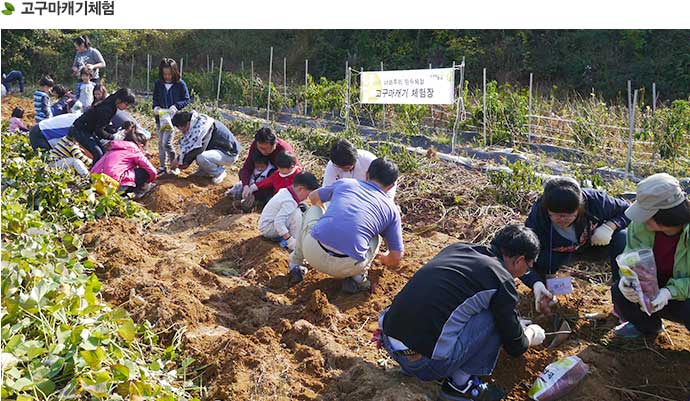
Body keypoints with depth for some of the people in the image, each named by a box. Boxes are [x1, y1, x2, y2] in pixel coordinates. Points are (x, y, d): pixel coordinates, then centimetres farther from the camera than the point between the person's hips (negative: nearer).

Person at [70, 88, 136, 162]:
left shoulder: (112, 106, 1)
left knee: (103, 151, 7)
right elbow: (99, 131, -26)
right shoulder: (106, 109, -29)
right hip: (80, 130, -10)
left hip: (88, 130, 10)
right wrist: (113, 137, -19)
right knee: (98, 154, -18)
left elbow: (105, 126, 7)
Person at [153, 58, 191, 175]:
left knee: (166, 142, -14)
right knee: (160, 143, 11)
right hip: (160, 116, 5)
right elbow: (155, 99, 14)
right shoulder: (158, 84, 4)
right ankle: (163, 167, 23)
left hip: (173, 117, -5)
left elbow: (187, 100, -2)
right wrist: (155, 107, -7)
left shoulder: (180, 84, -7)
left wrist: (176, 106, -18)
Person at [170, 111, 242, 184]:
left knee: (201, 158, -31)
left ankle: (219, 172, -5)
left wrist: (180, 160, -18)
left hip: (230, 153, -9)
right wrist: (187, 162, -4)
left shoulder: (202, 125, -26)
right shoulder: (194, 124, 3)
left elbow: (197, 148, -28)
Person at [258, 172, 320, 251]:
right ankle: (295, 244, -19)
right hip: (267, 228, -10)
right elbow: (278, 222, -36)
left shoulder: (284, 191, 1)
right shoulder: (289, 202, -28)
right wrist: (290, 240, -37)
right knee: (296, 214, -27)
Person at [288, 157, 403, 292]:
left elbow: (313, 197, 36)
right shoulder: (391, 209, 14)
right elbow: (396, 259, 16)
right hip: (346, 268, -1)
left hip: (312, 252, 1)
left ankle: (295, 266, 30)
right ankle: (357, 278, 14)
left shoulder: (345, 183, 17)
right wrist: (383, 258, 41)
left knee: (312, 210, 33)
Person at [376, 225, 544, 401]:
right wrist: (532, 334, 32)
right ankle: (459, 385, 10)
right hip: (426, 362, -7)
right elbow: (514, 347, 8)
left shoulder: (457, 247, 14)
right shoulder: (502, 280, -5)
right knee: (497, 316, 2)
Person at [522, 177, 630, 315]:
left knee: (622, 239, -28)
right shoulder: (535, 220, -34)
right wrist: (536, 284, -50)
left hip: (595, 242, 2)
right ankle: (546, 294, 2)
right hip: (561, 253, -2)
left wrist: (610, 226, -33)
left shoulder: (594, 200, -31)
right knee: (541, 260, -35)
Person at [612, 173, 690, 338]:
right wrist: (627, 278, -27)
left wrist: (670, 292, -38)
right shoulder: (640, 224, -15)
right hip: (653, 289, 5)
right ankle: (647, 326, 15)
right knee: (619, 292, -18)